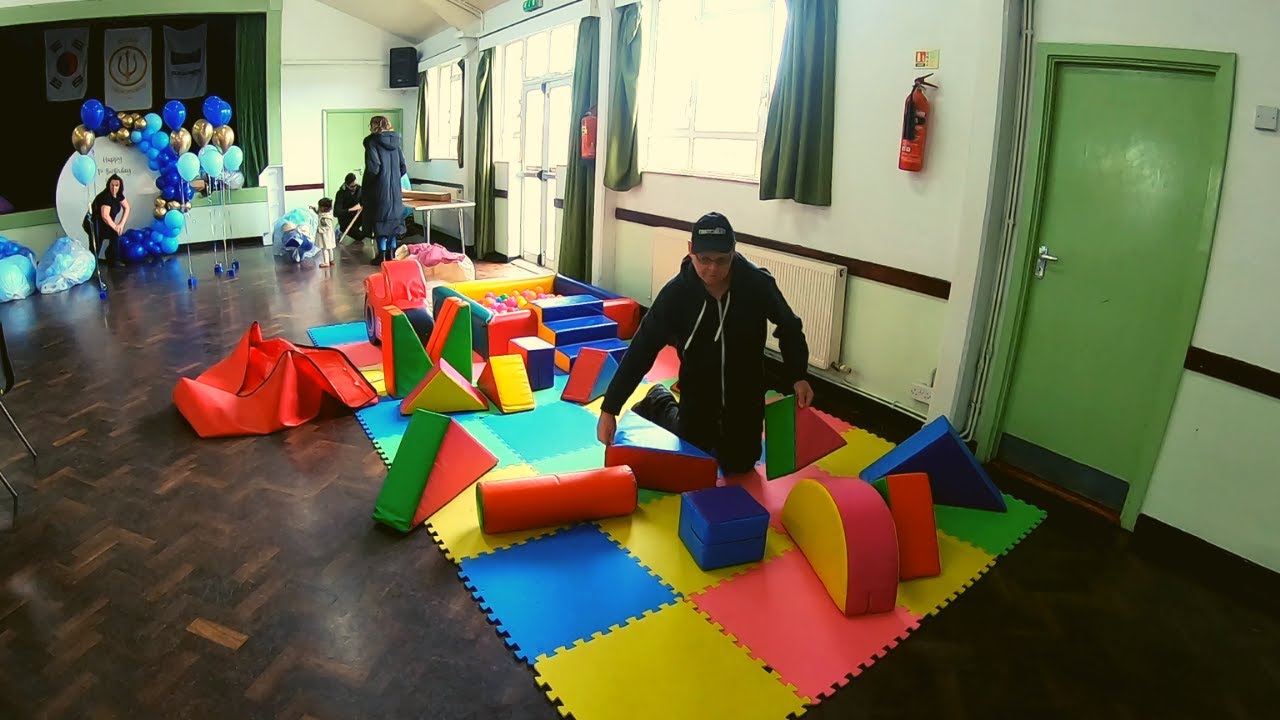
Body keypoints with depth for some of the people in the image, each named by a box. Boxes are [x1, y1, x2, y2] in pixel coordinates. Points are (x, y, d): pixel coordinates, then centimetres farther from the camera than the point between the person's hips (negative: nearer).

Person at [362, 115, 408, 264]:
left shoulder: (372, 142, -10)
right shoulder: (395, 142, 7)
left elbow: (373, 168, -18)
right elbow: (403, 168, 6)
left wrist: (365, 190, -5)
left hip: (379, 189, -5)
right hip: (395, 188, 5)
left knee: (380, 220, 2)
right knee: (393, 218, 12)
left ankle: (382, 254, 3)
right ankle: (392, 252, 16)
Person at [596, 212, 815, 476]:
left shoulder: (759, 284, -23)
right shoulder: (676, 292, -24)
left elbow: (790, 328, -4)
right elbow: (642, 349, -23)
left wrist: (798, 376, -12)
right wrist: (609, 409, -27)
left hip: (746, 394, 1)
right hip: (697, 393, -1)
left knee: (739, 466, 16)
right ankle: (660, 403, 37)